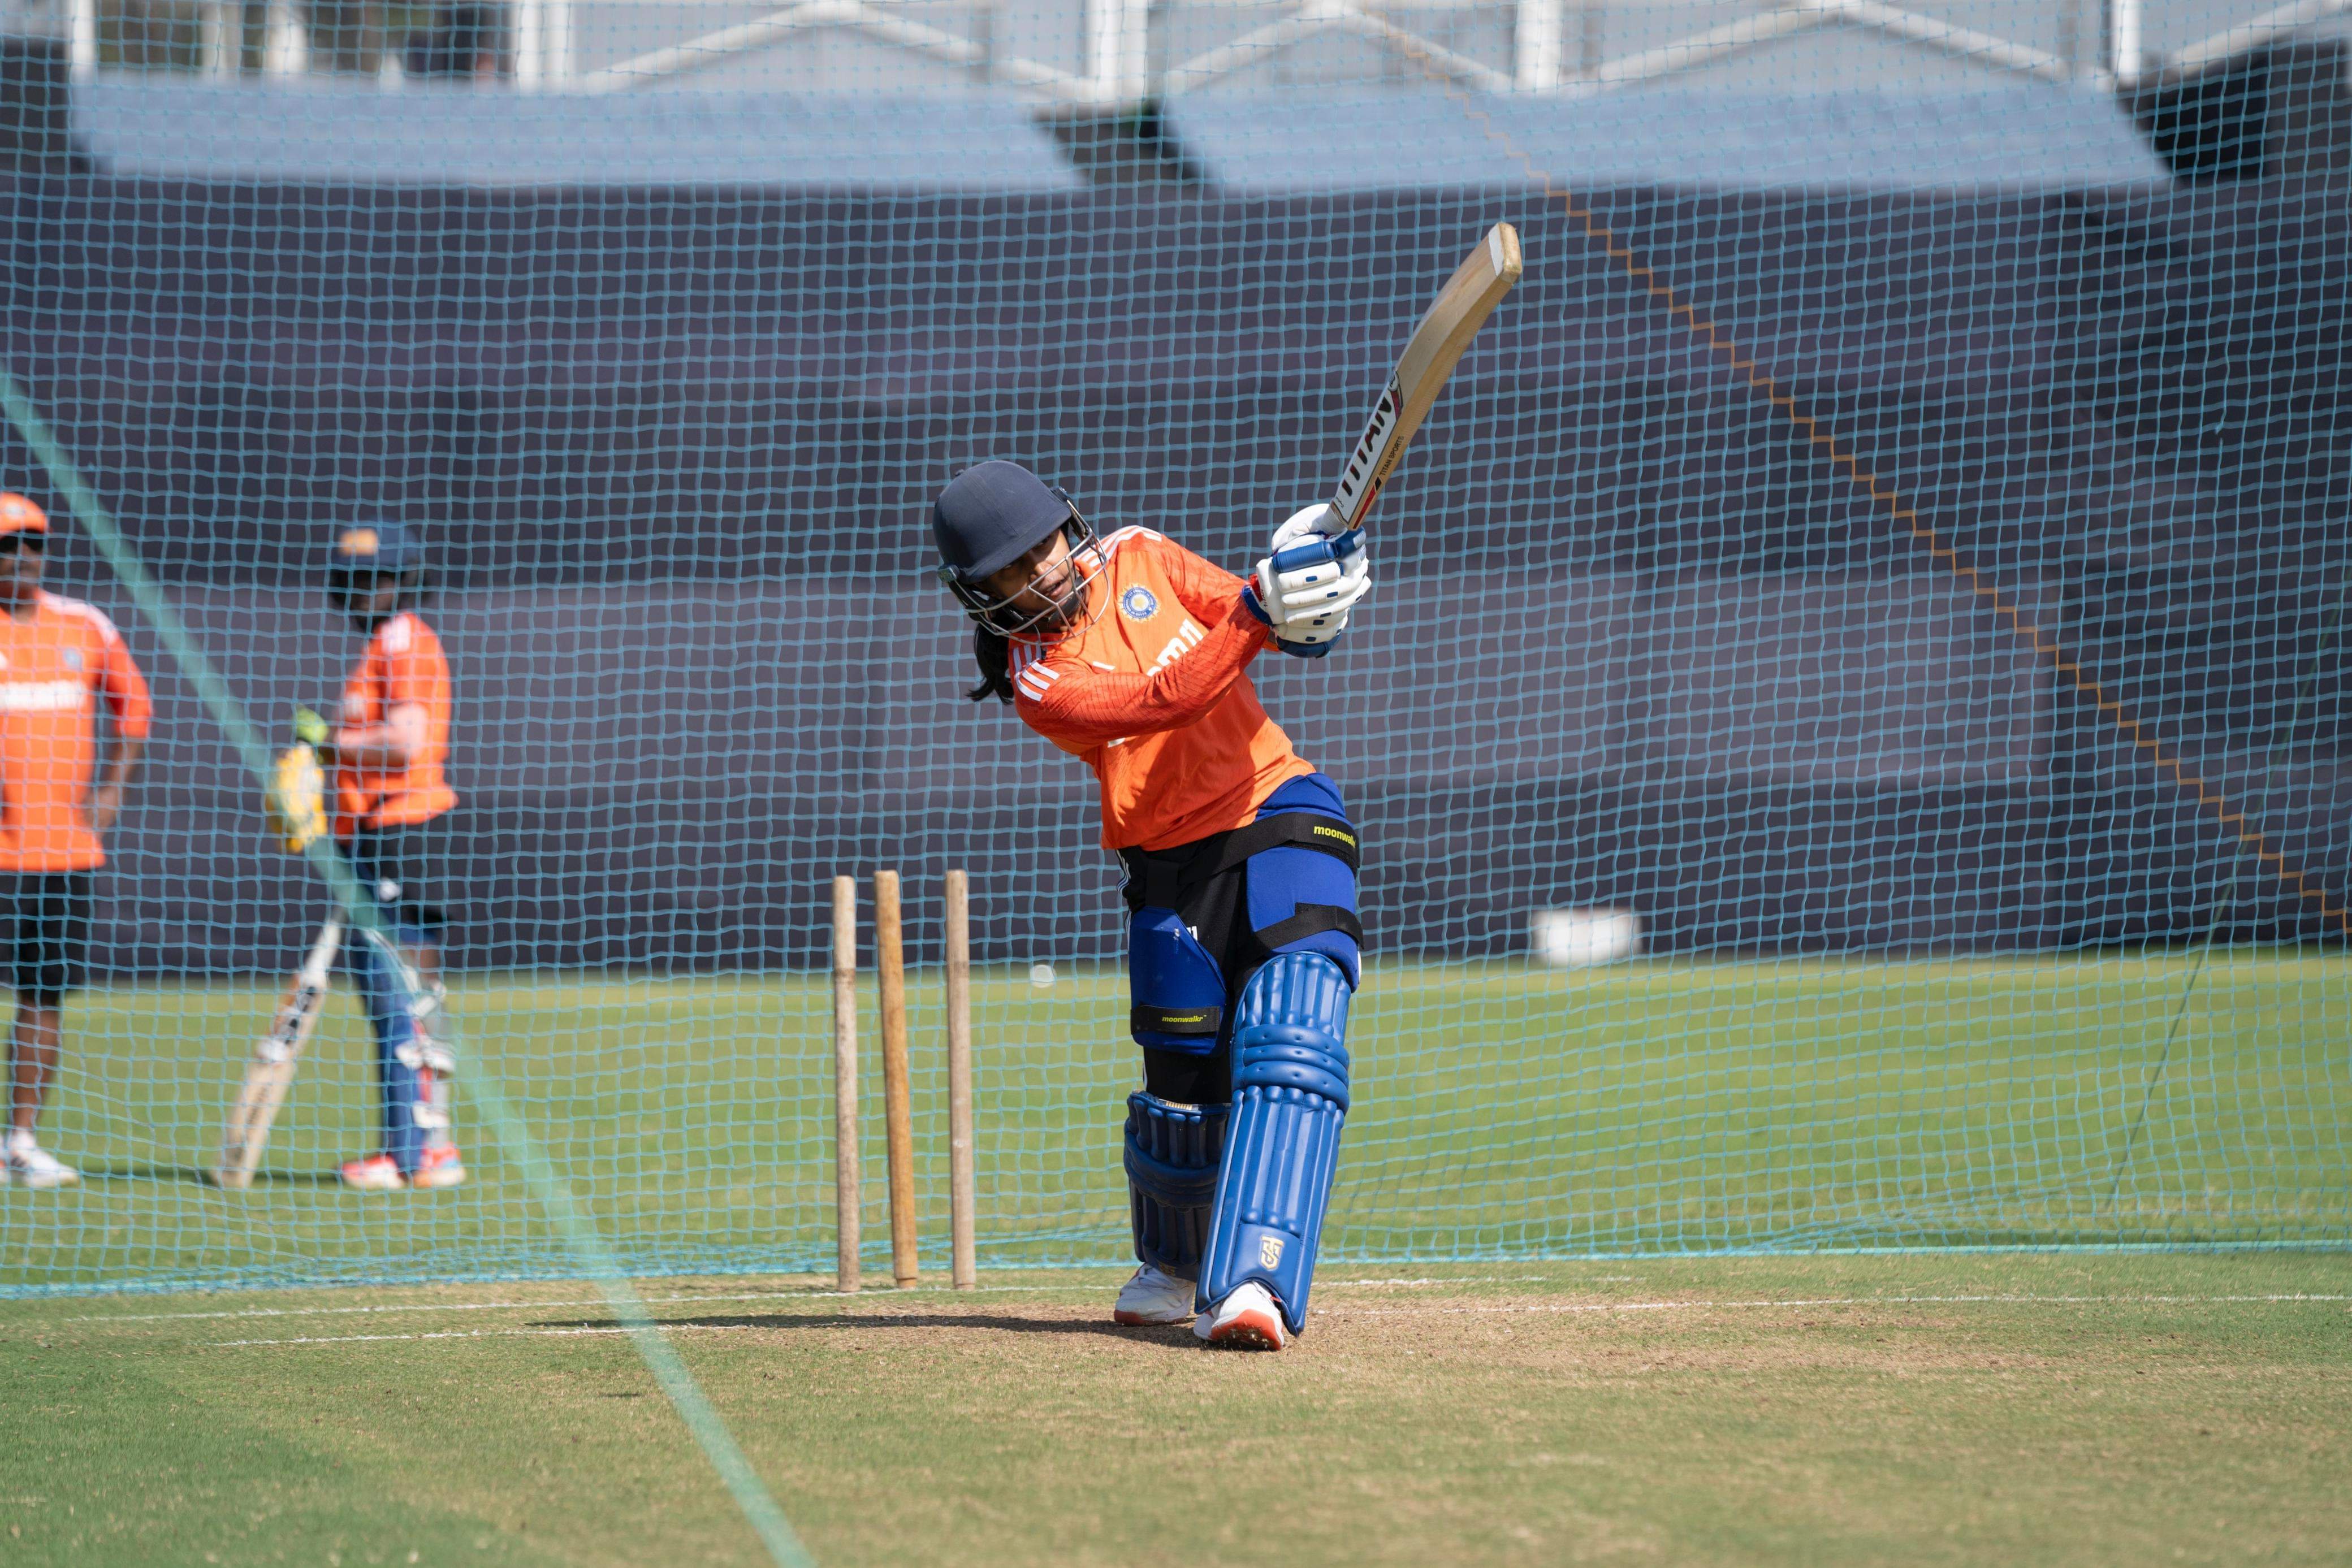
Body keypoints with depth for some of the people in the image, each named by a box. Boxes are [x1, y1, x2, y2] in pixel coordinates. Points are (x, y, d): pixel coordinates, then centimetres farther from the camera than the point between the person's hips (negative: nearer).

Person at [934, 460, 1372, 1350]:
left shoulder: (1137, 559, 4)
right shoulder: (1036, 682, -9)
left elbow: (1237, 612, 4)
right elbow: (1164, 701, -23)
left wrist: (1304, 600, -19)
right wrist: (1258, 611, -32)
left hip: (1281, 817, 1)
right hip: (1173, 868, -1)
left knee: (1288, 1038, -20)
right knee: (1184, 1090, 3)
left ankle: (1252, 1279, -31)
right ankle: (1174, 1266, 36)